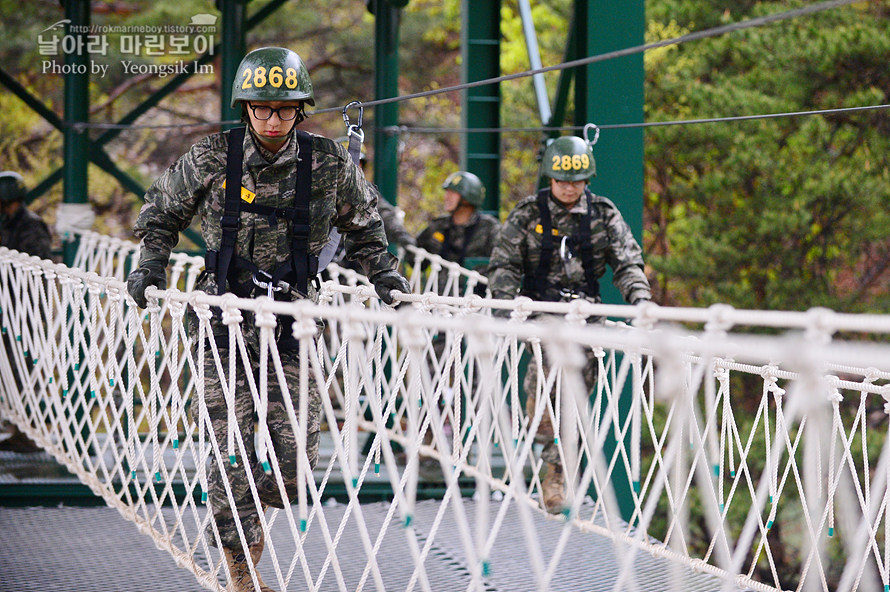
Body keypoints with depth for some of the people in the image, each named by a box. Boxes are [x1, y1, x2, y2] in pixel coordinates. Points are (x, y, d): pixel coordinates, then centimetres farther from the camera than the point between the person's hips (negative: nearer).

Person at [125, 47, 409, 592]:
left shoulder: (330, 164, -2)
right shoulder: (213, 158, -4)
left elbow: (363, 226, 16)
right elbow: (163, 211, 13)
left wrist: (385, 276, 5)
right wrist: (151, 265, -1)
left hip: (292, 324, 1)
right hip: (225, 322, -1)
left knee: (298, 461, -4)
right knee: (233, 457, -4)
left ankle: (254, 507, 29)